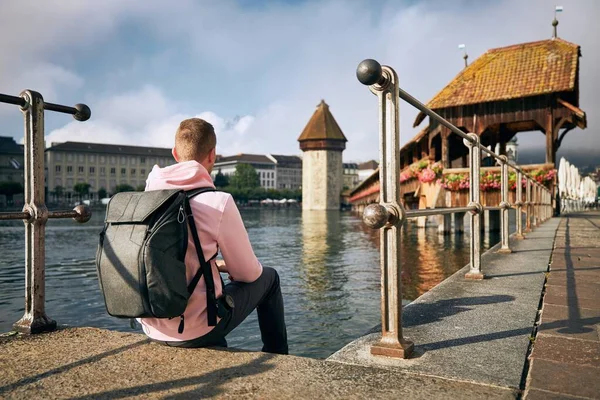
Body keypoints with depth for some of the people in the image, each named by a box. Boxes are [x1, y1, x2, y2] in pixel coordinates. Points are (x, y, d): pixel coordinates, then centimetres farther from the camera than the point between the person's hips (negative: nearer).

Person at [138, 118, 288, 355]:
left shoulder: (147, 194, -1)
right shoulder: (218, 202, -18)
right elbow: (248, 273, -8)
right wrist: (228, 267, 14)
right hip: (195, 331, -6)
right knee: (268, 277, 16)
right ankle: (277, 360, 32)